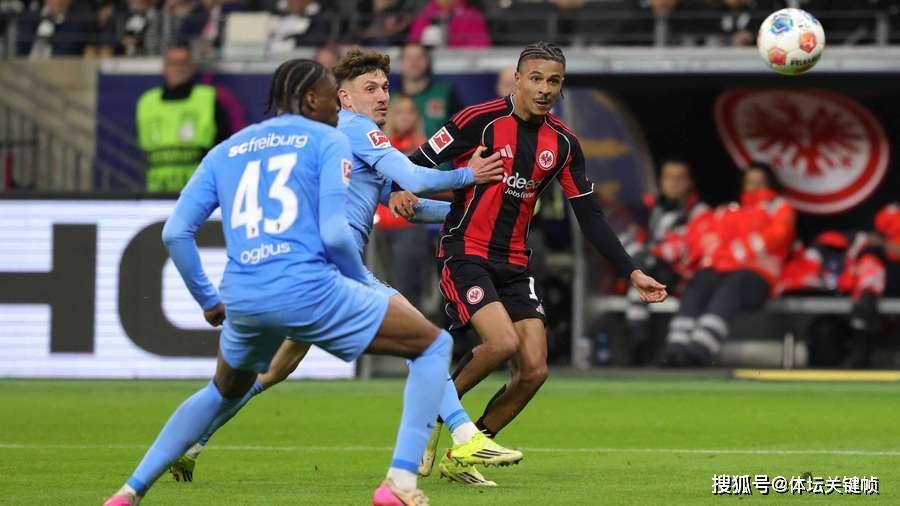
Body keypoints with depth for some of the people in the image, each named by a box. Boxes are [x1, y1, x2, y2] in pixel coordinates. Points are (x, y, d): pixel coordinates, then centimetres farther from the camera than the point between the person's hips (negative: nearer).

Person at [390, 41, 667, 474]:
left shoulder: (563, 143, 5)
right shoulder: (482, 120, -11)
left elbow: (590, 218, 9)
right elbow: (419, 163, -8)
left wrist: (632, 273, 4)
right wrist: (400, 191, -31)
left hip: (514, 266, 6)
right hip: (465, 254, -6)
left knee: (533, 370, -6)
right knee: (503, 341, -26)